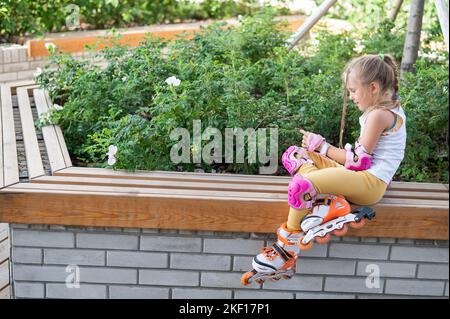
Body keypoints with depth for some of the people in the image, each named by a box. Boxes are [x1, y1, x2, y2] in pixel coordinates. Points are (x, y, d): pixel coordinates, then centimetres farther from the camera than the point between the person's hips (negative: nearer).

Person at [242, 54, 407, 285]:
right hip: (360, 174, 11)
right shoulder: (385, 108, 14)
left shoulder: (379, 115, -16)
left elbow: (358, 161, -17)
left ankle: (288, 250, -12)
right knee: (293, 155, 2)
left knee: (302, 185, -30)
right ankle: (328, 201, -16)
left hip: (371, 182, -11)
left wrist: (320, 145, -7)